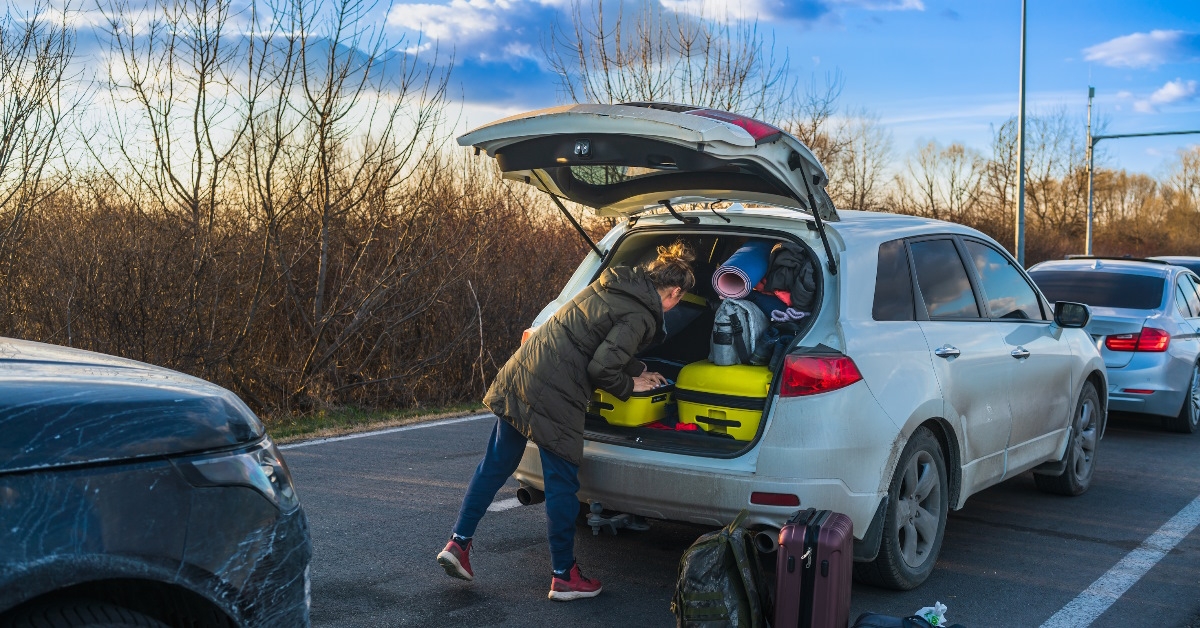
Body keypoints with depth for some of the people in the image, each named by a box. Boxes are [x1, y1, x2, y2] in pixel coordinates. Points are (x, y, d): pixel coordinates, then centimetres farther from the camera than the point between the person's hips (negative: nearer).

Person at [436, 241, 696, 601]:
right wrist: (630, 387, 2)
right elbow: (601, 368, -16)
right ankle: (564, 578, 18)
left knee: (495, 465, 18)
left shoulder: (613, 285, 14)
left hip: (519, 372, 9)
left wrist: (636, 371, 29)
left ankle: (458, 544, 23)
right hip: (554, 396, -8)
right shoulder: (640, 315, -11)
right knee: (562, 487, 5)